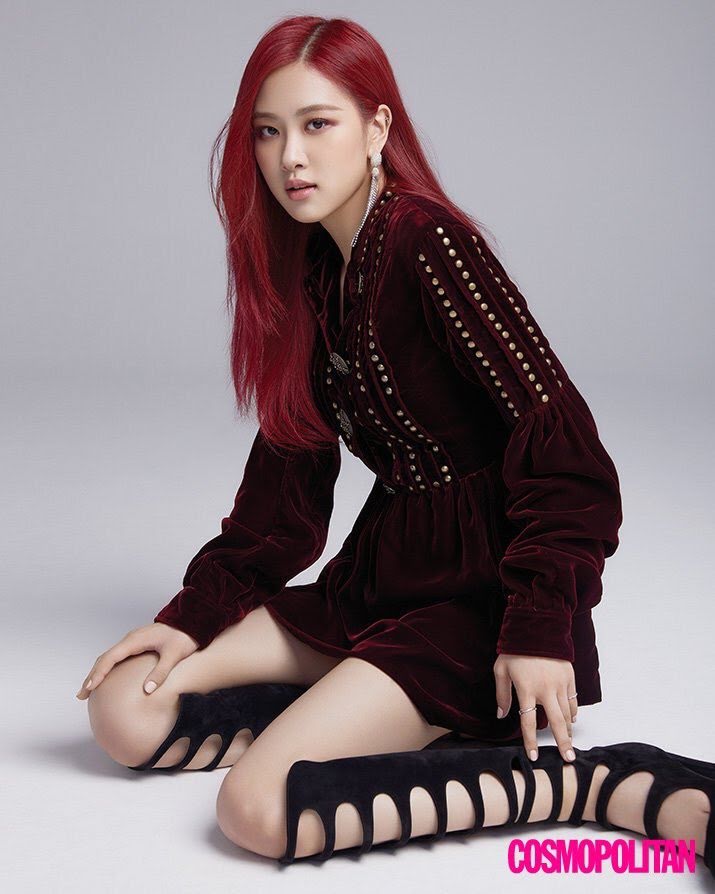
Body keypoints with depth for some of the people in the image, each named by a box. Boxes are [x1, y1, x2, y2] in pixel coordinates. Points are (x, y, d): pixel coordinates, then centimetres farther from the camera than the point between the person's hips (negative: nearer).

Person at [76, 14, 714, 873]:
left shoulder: (427, 241, -15)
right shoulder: (309, 270, 12)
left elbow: (556, 429, -20)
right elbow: (291, 468, 14)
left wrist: (540, 625, -25)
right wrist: (195, 611, 7)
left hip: (477, 594, -9)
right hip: (376, 579, 9)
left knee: (261, 806, -24)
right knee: (125, 710, -2)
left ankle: (608, 785, -15)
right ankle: (446, 735, -5)